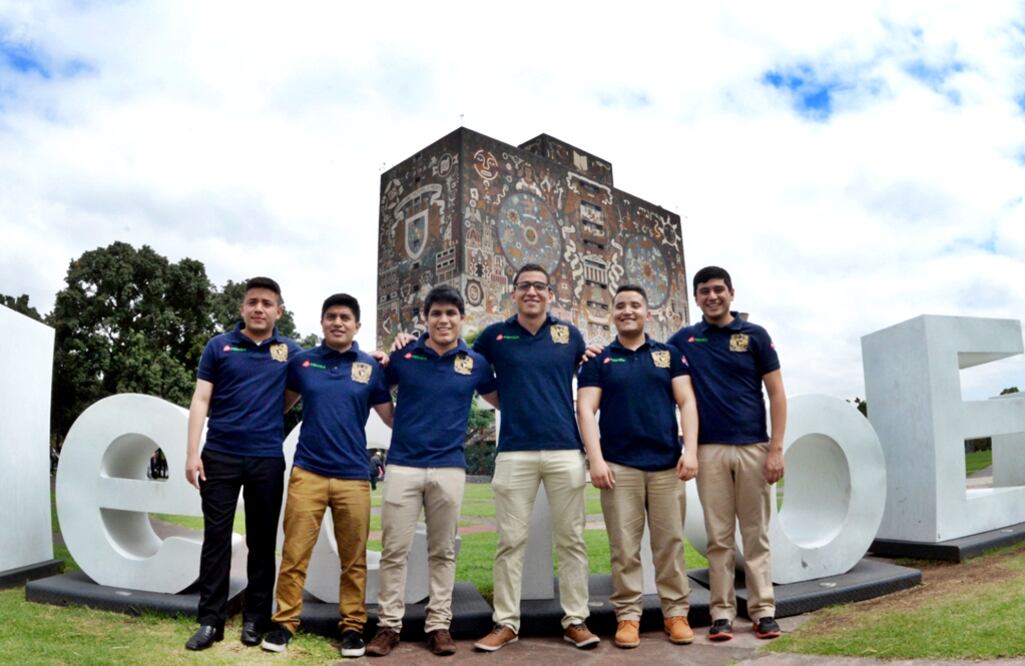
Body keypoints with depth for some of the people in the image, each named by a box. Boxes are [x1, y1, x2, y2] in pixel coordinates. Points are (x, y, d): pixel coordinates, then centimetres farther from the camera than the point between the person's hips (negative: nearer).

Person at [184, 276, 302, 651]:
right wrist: (192, 453, -6)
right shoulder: (219, 346, 3)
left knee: (262, 541, 8)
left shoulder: (290, 351, 6)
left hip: (268, 459, 1)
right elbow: (200, 401, 2)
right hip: (220, 456, 0)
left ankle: (256, 618, 20)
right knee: (216, 538, 5)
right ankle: (211, 620, 15)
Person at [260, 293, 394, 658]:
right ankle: (284, 622, 18)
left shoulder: (371, 368, 4)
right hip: (307, 472, 0)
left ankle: (353, 626, 20)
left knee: (354, 559, 8)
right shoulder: (301, 361, 6)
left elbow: (393, 417, 7)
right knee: (294, 555, 2)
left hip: (353, 476, 0)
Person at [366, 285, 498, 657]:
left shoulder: (475, 363, 5)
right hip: (403, 465, 0)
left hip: (449, 468, 1)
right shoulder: (403, 356, 2)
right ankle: (388, 625, 15)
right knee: (394, 551, 3)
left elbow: (501, 400, 18)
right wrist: (402, 424, 2)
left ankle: (439, 624, 20)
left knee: (443, 552, 10)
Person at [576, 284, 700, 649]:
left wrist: (690, 450, -7)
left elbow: (686, 402, 5)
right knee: (624, 547, 2)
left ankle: (676, 612, 17)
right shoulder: (598, 360, 7)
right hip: (618, 466, -1)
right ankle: (628, 615, 12)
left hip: (666, 464, 1)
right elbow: (585, 409, 0)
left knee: (670, 543, 6)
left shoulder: (669, 355, 11)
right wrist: (596, 459, -11)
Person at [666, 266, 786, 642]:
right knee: (719, 537, 5)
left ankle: (763, 609, 15)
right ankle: (722, 612, 12)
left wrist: (776, 448, -6)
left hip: (754, 448, 0)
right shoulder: (684, 339, 8)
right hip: (710, 450, 1)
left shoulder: (755, 335, 4)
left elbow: (776, 393, 2)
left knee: (756, 535, 6)